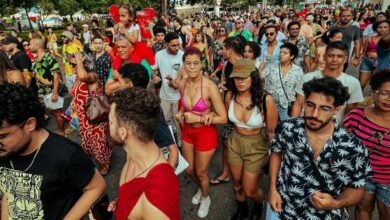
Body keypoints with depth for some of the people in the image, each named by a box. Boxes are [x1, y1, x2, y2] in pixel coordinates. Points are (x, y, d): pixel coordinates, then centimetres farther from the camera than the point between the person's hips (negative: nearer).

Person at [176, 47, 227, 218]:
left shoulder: (210, 86, -25)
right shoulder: (182, 85, -6)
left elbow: (223, 118, -22)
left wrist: (199, 118, -25)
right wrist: (181, 113, -7)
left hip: (205, 133, -5)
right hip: (187, 132, 6)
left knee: (201, 172, 16)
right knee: (189, 169, 23)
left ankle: (206, 198, 49)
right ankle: (201, 189, 57)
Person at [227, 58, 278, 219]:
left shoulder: (265, 100, -26)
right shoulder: (230, 95, -14)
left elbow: (271, 131, -12)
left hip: (256, 147, -4)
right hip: (234, 143, 4)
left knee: (249, 191, 11)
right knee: (237, 184, 23)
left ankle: (259, 206, 49)